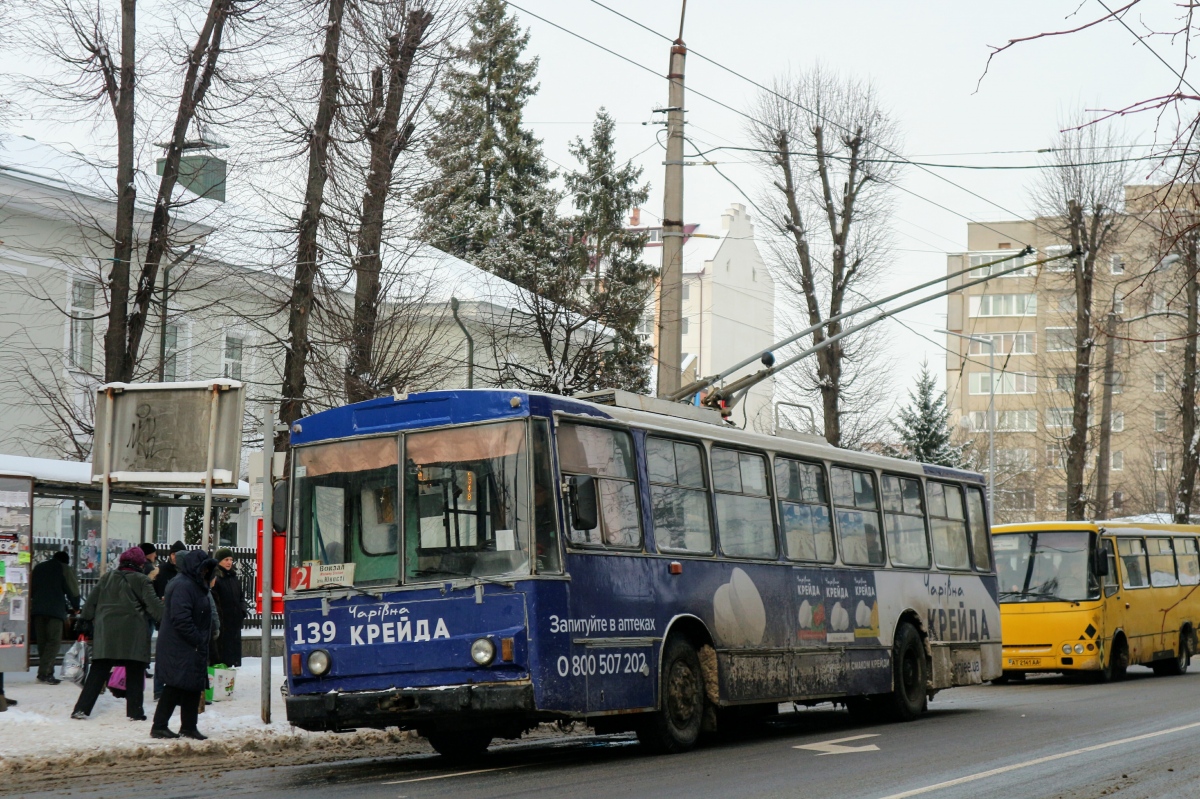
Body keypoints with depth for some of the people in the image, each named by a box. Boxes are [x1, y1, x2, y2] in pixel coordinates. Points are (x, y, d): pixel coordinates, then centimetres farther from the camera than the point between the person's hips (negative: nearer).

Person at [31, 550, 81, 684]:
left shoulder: (38, 568, 23)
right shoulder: (64, 569, 5)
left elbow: (32, 589, 25)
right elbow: (73, 591, 2)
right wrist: (75, 607, 16)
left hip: (37, 609, 6)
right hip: (55, 610, -6)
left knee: (42, 642, 9)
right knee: (54, 642, -8)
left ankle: (47, 674, 7)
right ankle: (43, 673, -20)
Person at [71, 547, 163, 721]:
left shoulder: (106, 578, 13)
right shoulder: (141, 581, -1)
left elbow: (91, 602, 15)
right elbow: (154, 606, -6)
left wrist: (85, 622, 24)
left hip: (105, 632, 4)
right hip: (132, 635, -4)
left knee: (97, 672, 7)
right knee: (134, 674, 5)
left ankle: (82, 708, 1)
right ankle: (135, 712, 5)